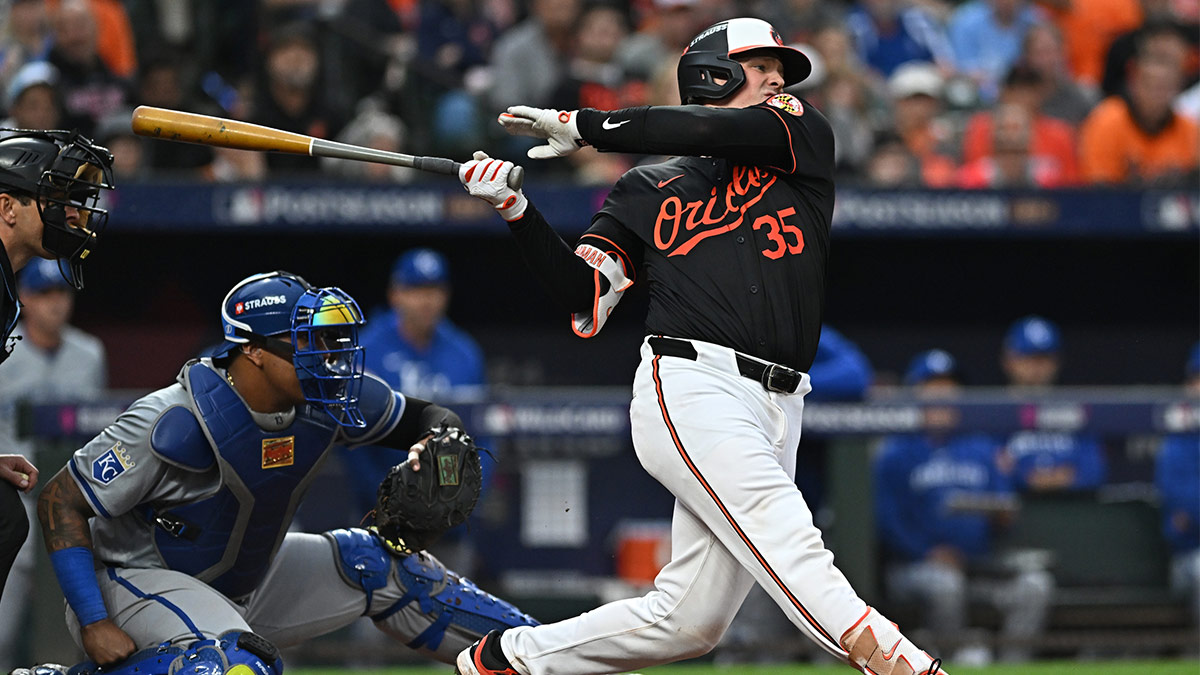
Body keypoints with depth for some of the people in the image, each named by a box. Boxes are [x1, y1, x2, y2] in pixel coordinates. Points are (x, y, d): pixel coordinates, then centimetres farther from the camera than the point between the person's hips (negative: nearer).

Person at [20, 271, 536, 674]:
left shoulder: (325, 404, -9)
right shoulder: (177, 422, -29)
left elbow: (422, 418, 9)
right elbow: (60, 501, -22)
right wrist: (93, 625, -27)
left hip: (245, 579, 8)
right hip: (137, 581, -8)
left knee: (379, 564, 7)